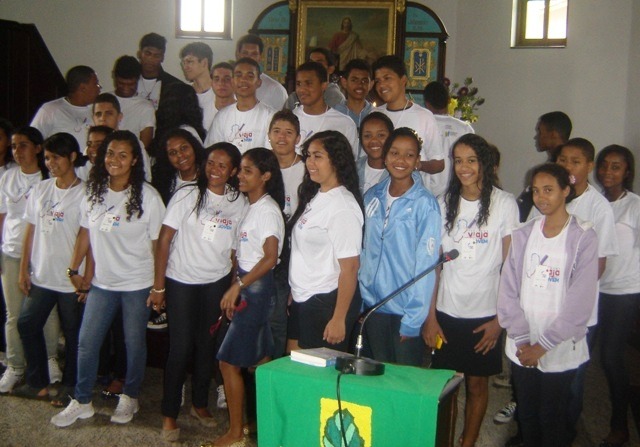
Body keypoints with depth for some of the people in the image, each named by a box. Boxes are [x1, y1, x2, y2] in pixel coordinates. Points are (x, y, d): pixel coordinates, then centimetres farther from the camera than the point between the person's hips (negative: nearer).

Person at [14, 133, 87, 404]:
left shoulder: (84, 194, -11)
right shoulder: (40, 191, 6)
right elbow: (30, 231, 10)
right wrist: (23, 270, 8)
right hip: (40, 277, 6)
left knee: (73, 333, 7)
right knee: (27, 325, 11)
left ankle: (69, 387, 25)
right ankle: (37, 384, 27)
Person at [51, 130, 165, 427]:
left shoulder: (147, 196, -12)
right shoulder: (93, 192, 2)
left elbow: (157, 244, -10)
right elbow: (85, 233, 11)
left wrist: (158, 286, -10)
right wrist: (74, 269, 9)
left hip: (137, 284, -4)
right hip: (102, 282, 4)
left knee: (134, 343, 8)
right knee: (86, 342, 7)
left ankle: (130, 397, 28)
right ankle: (81, 401, 23)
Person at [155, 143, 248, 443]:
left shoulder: (239, 203, 1)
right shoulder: (187, 195, -8)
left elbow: (236, 248, 6)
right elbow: (164, 239, -8)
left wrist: (233, 289, 2)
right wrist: (158, 285, -10)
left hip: (217, 283, 3)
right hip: (181, 282, -3)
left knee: (207, 345, 10)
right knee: (181, 347, -2)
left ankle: (200, 404, 29)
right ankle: (169, 414, 12)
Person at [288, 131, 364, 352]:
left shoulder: (343, 207, -20)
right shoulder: (314, 197, 8)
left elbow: (350, 266, -21)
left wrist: (339, 319, -22)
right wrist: (293, 292, 13)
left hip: (327, 301, -9)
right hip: (302, 300, 9)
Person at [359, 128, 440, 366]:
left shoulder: (425, 203, -12)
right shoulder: (372, 196, 3)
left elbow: (426, 264, -13)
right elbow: (365, 250, 9)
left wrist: (412, 320, -14)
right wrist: (360, 302, 5)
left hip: (406, 311, -4)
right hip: (373, 306, 4)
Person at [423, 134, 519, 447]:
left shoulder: (504, 204, -4)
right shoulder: (444, 204, 3)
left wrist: (501, 318, -8)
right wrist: (430, 316, -2)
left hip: (485, 314, -2)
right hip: (446, 312, 2)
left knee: (477, 384, 9)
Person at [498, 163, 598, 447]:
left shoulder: (583, 237, -9)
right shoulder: (523, 234, 3)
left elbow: (580, 301, -12)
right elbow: (509, 290, 1)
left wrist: (543, 345, -12)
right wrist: (521, 339, -7)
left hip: (560, 351, -3)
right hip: (522, 349, 3)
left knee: (551, 418, 7)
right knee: (526, 415, 13)